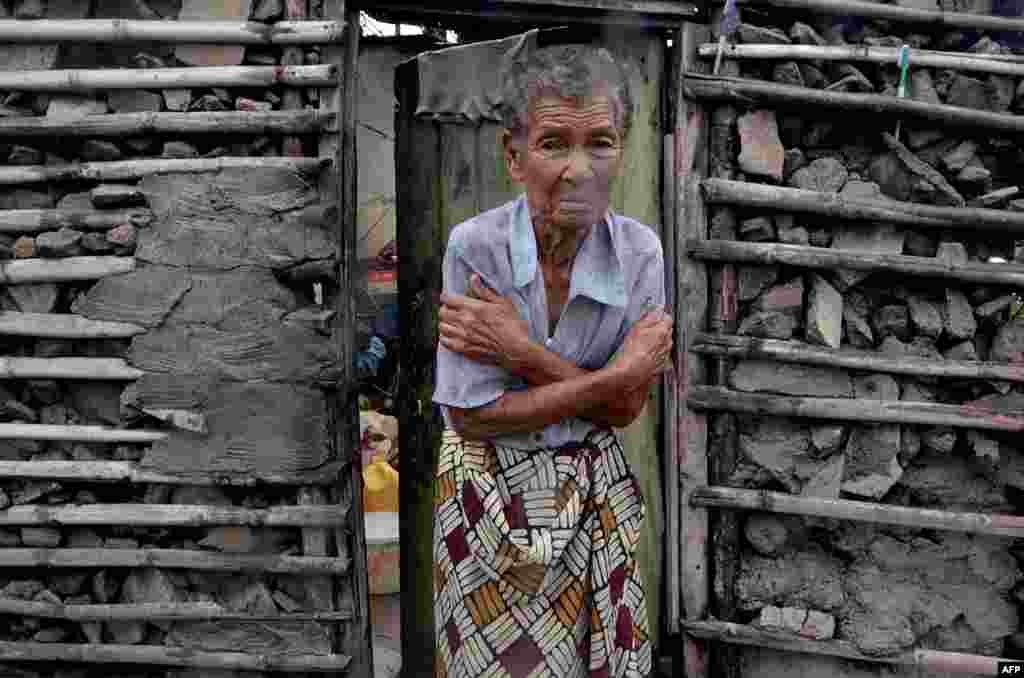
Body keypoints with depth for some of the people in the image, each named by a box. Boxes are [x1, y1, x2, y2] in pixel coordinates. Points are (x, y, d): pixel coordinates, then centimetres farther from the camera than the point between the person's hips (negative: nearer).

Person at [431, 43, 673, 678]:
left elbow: (626, 410, -11)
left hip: (594, 490, 2)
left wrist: (525, 353, -24)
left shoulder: (640, 251, -12)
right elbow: (474, 416, -19)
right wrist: (617, 373, -21)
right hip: (490, 493, -2)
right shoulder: (474, 248, -20)